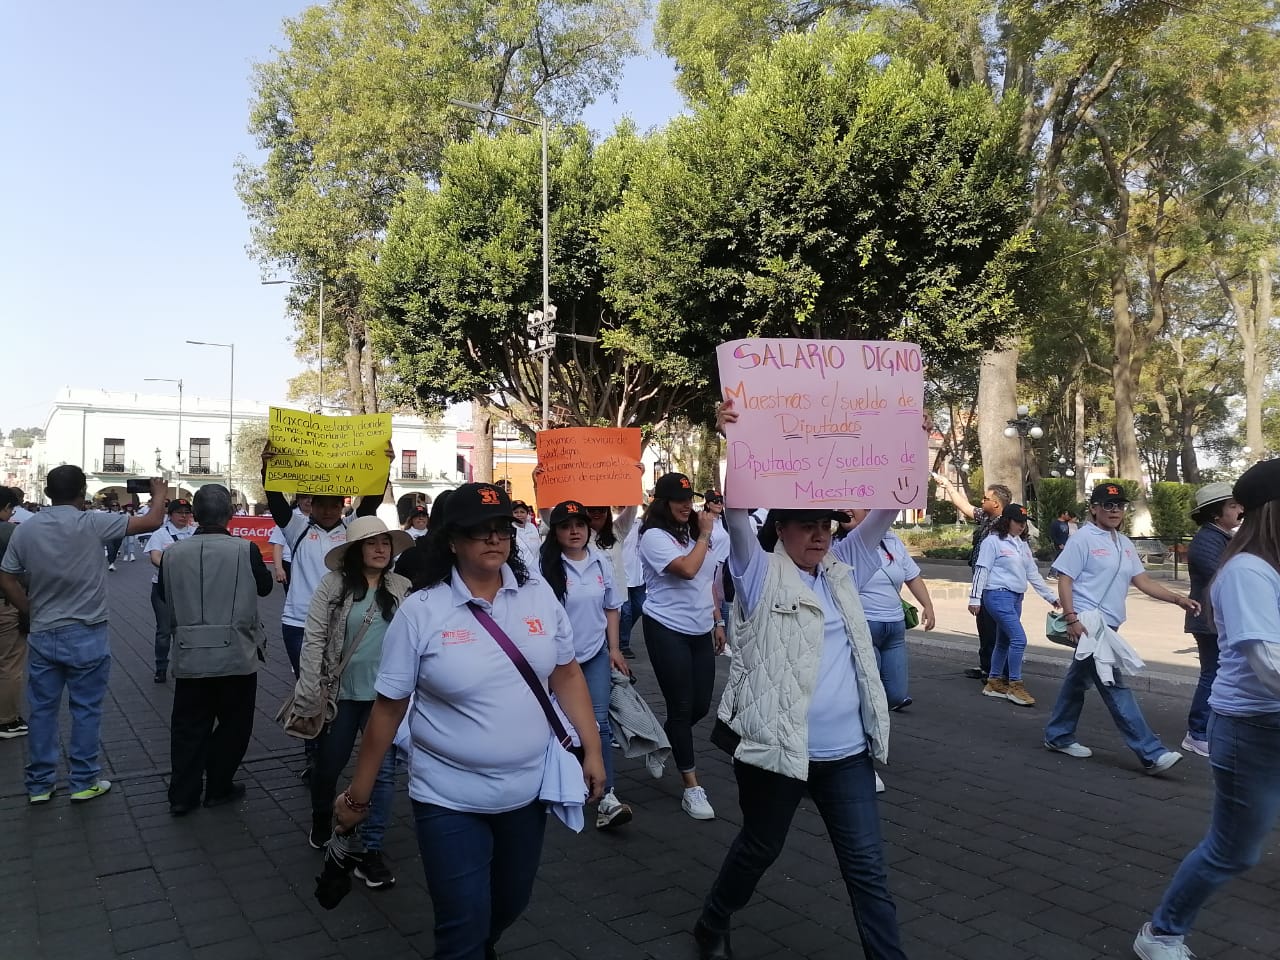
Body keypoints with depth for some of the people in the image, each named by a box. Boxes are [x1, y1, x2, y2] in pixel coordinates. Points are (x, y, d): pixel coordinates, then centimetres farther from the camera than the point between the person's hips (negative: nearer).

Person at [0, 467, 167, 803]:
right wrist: (159, 494, 8)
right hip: (86, 636, -4)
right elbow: (152, 523, -11)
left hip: (42, 635, 4)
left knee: (42, 710, 12)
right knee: (85, 710, 6)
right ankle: (83, 783, 14)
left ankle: (39, 785, 21)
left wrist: (31, 613, 14)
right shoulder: (92, 523, -13)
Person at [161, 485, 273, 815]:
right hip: (236, 654, -2)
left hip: (189, 656, 3)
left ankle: (182, 795, 20)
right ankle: (218, 788, 23)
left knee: (188, 727, 14)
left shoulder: (172, 552, -6)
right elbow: (265, 587, 4)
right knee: (233, 724, 14)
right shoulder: (245, 550, -14)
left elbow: (167, 598, 9)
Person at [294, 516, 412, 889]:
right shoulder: (335, 585, -8)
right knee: (329, 764, 17)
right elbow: (314, 638, -8)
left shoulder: (402, 588, -1)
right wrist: (310, 691, -11)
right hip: (340, 693, -1)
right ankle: (321, 820, 47)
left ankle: (371, 851, 12)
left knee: (383, 771, 0)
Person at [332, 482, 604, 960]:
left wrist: (592, 750, 2)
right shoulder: (421, 611, -13)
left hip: (528, 790, 4)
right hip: (450, 799, -4)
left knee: (511, 903, 22)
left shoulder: (539, 594, -4)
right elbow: (388, 707, -6)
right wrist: (359, 793, 0)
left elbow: (566, 674, 5)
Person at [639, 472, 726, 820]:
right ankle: (691, 788, 12)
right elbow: (688, 570, -25)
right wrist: (705, 535, -13)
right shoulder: (655, 536, -12)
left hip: (701, 631, 7)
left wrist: (717, 621, 16)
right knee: (681, 707, 0)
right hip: (668, 630, -6)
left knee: (700, 706, 11)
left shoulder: (694, 533, 7)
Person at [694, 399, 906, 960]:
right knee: (759, 848, 17)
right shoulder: (761, 573, -6)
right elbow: (737, 511, -20)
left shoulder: (844, 569, 8)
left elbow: (885, 510, 5)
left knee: (868, 867, 8)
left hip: (846, 750, 4)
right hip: (776, 746, -4)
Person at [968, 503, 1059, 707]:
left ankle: (994, 683, 22)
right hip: (998, 595, -8)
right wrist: (975, 598, -12)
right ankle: (1015, 686, -7)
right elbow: (981, 570, -9)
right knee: (1019, 639, -15)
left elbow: (1033, 573, 20)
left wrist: (1051, 597, 18)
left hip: (1016, 597, 8)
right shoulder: (993, 541, -7)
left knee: (1004, 641, 13)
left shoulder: (1022, 544, 16)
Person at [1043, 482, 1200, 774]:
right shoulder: (1083, 538, -9)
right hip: (1088, 623, -9)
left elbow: (1143, 581, 12)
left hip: (1107, 625, 9)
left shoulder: (1124, 544, 15)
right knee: (1114, 686, -10)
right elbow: (1064, 579, -12)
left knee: (1079, 680, 17)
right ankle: (1151, 753, -11)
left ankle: (1058, 736, 28)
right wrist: (1071, 617, -20)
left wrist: (1178, 599, 1)